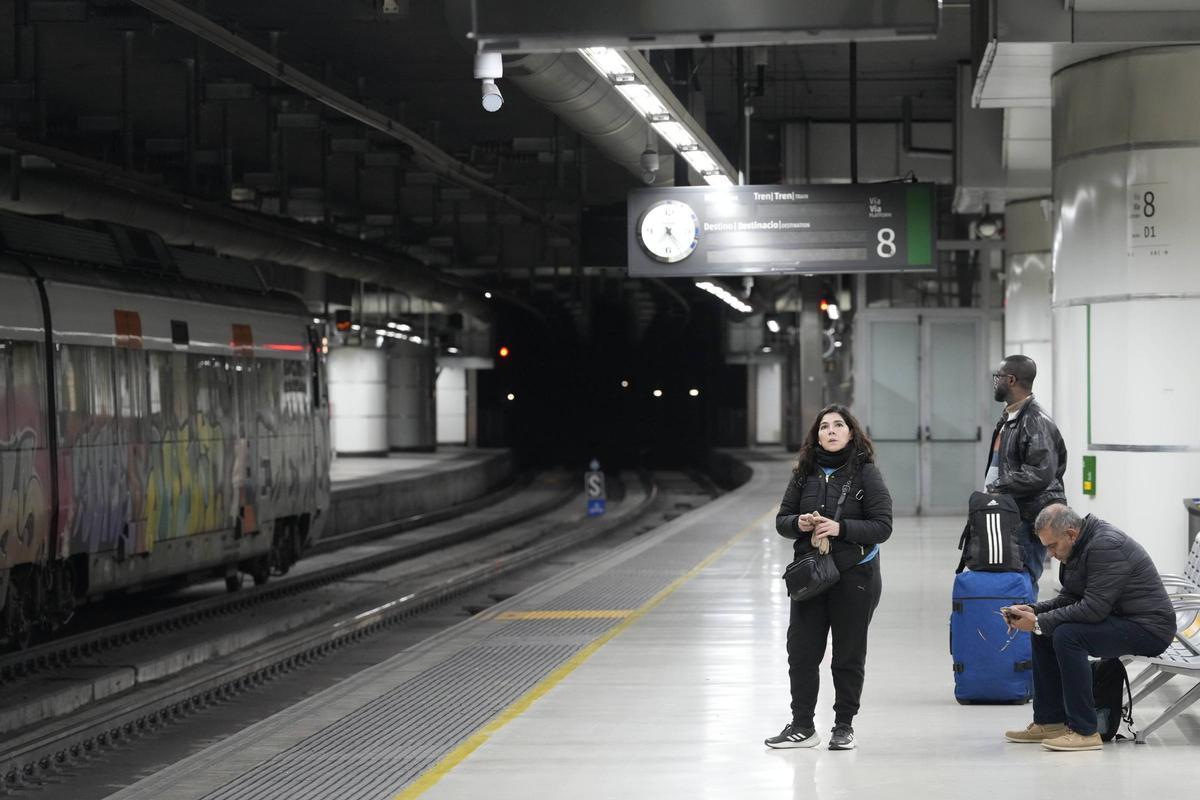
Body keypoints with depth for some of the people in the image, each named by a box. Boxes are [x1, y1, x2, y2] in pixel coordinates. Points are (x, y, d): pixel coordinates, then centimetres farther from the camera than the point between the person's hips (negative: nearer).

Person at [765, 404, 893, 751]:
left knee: (849, 655, 6)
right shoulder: (804, 474, 5)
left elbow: (882, 526, -10)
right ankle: (802, 726, 14)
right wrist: (799, 524, -12)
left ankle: (844, 726, 17)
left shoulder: (866, 474, -6)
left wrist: (840, 528, -21)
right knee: (801, 651, 4)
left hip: (854, 576, -4)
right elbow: (782, 520, 11)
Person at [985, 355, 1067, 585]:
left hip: (1030, 519, -10)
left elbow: (1041, 474, -23)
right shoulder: (1008, 419, 19)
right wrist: (991, 490, 11)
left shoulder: (1037, 422, -13)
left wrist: (998, 487, -17)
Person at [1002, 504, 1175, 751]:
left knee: (1067, 636, -27)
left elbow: (1093, 608, -27)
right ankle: (1050, 722, 10)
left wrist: (1039, 622, -22)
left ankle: (1084, 731, -22)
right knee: (1044, 633, 7)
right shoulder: (1079, 547, 8)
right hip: (1119, 619, 10)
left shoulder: (1106, 546, -23)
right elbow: (1069, 598, 14)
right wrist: (1033, 611, -3)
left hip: (1148, 628, -10)